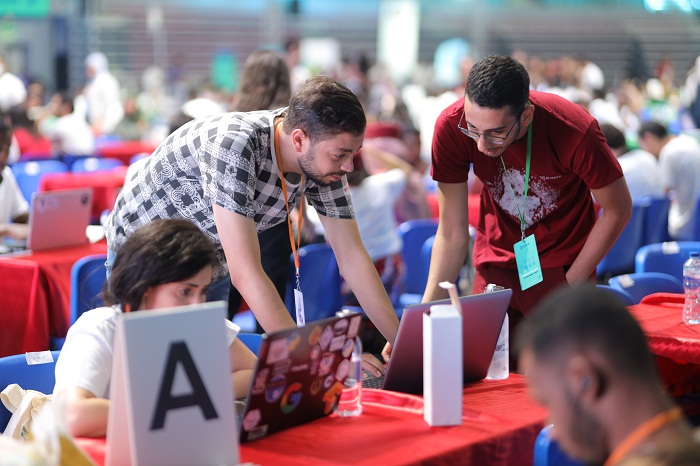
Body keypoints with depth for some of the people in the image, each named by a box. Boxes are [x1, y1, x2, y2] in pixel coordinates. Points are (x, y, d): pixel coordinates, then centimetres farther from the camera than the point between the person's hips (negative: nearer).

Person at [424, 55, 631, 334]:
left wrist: (570, 285, -12)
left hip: (563, 264, -2)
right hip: (497, 261, 2)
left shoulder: (574, 132, -30)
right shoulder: (451, 127, -22)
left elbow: (618, 210, -11)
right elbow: (451, 233, -13)